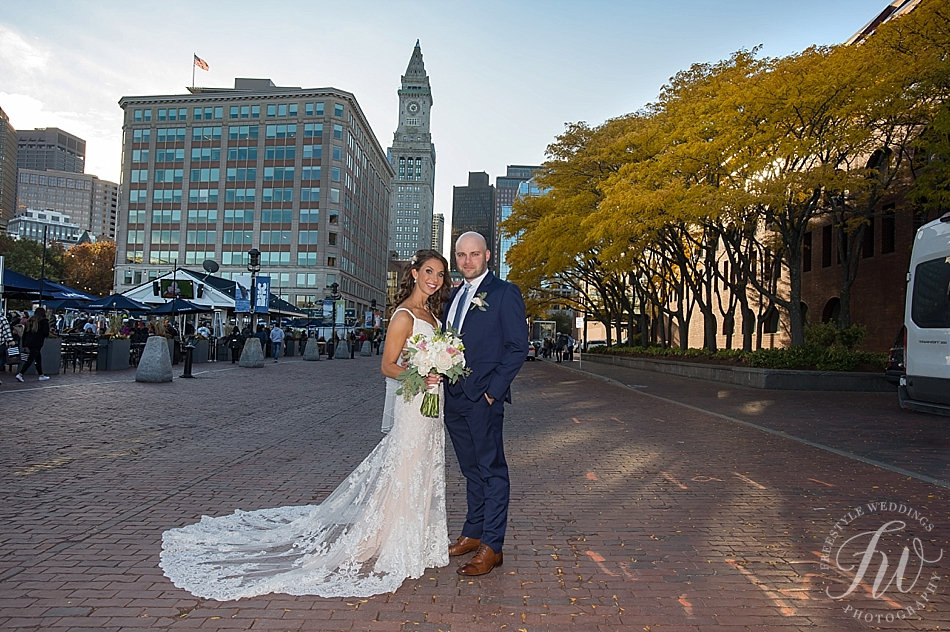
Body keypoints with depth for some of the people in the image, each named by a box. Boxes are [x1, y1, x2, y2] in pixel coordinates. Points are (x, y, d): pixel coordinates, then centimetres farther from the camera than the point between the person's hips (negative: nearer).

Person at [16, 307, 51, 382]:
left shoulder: (29, 320, 12)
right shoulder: (44, 321, -7)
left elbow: (24, 333, 14)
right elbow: (46, 334, -10)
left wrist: (24, 344, 19)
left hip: (28, 343, 7)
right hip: (37, 344, -7)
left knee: (38, 358, 16)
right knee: (30, 359, -5)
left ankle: (41, 375, 21)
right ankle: (20, 374, -13)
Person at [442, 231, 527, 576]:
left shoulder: (505, 292, -5)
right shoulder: (455, 296, 17)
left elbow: (517, 347, -10)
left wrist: (494, 389, -15)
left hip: (483, 397, -7)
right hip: (453, 396, 7)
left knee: (492, 470, 1)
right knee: (471, 468, 17)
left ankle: (492, 547, 8)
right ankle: (473, 533, 29)